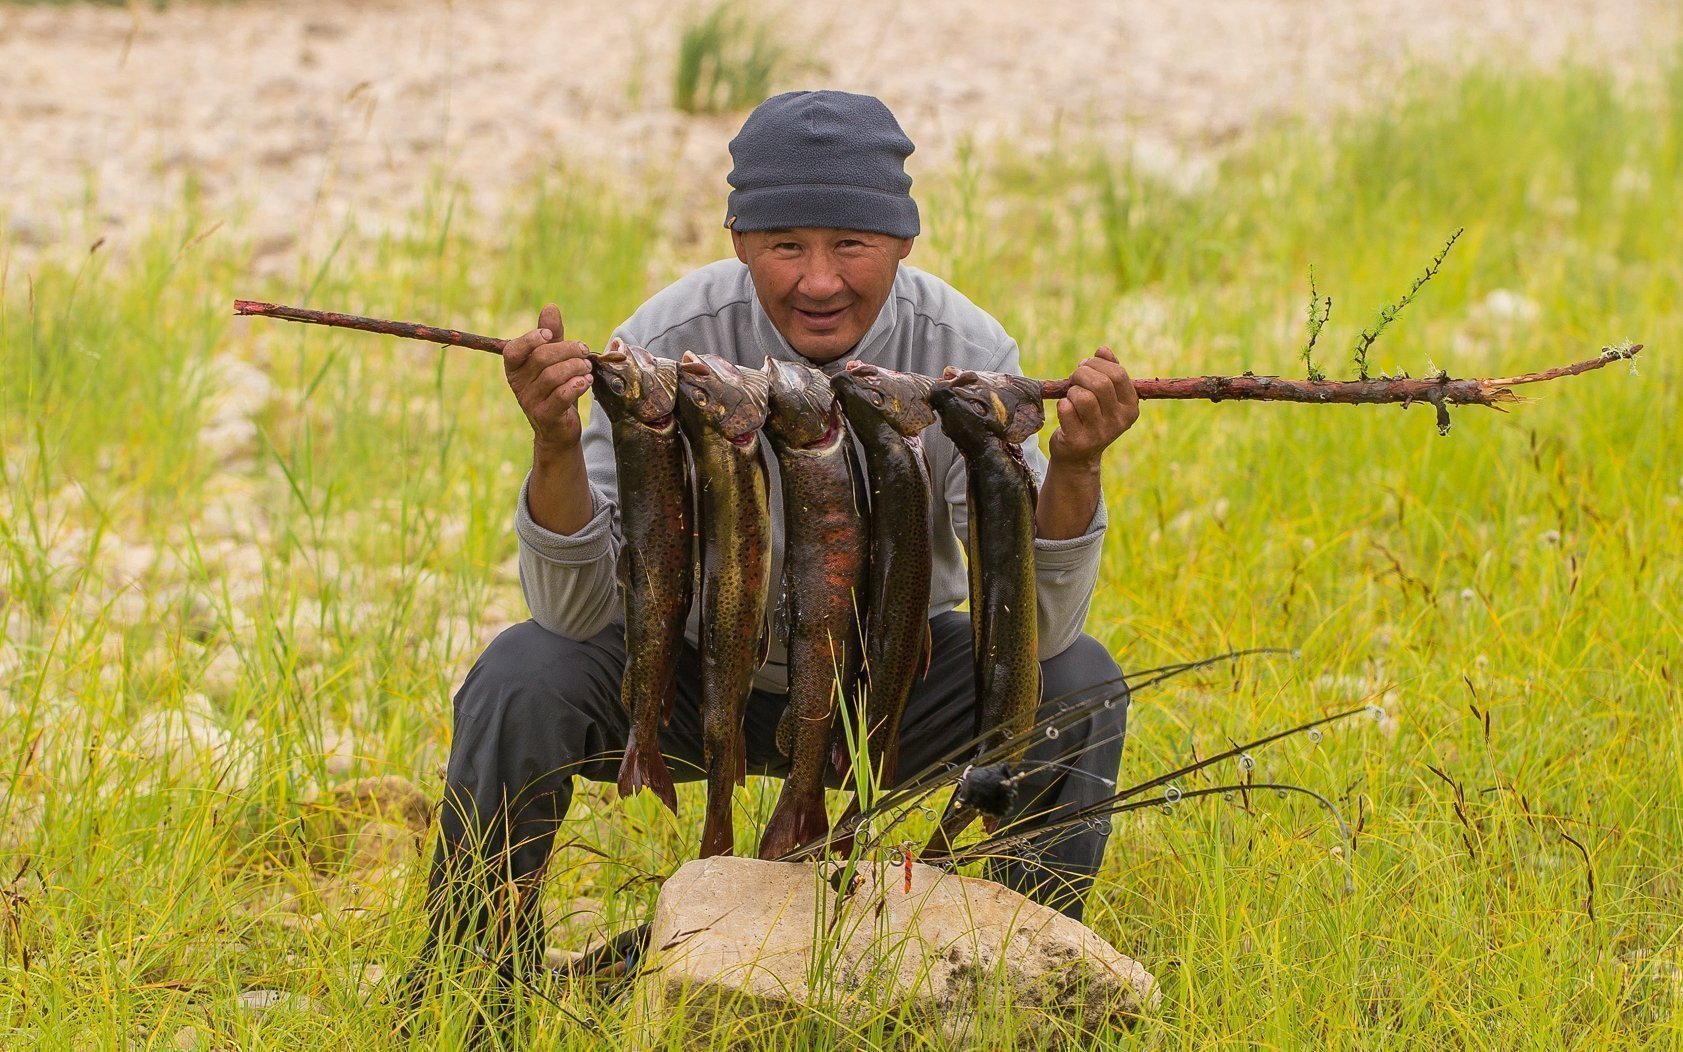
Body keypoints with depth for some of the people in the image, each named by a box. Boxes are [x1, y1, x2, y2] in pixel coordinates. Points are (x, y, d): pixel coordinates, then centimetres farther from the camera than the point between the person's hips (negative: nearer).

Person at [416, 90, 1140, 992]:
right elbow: (575, 611, -27)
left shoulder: (963, 351, -21)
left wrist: (1074, 470, -42)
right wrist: (555, 449, -45)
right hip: (695, 666, -1)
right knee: (522, 682, -27)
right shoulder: (671, 342, -24)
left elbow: (1035, 629, -24)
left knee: (1076, 683, -22)